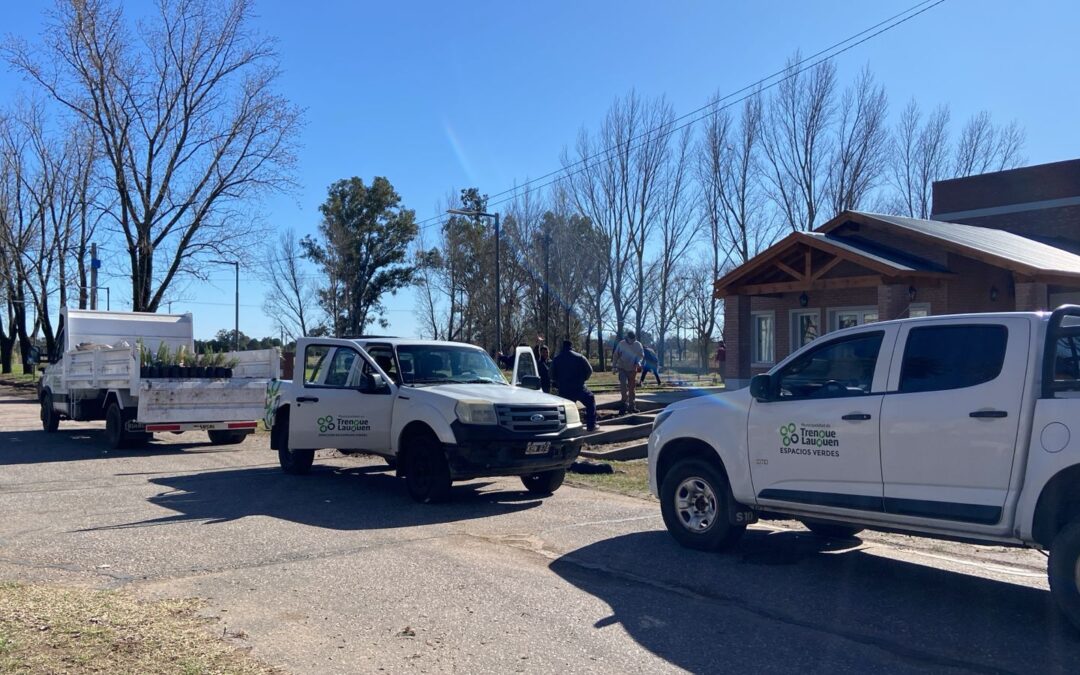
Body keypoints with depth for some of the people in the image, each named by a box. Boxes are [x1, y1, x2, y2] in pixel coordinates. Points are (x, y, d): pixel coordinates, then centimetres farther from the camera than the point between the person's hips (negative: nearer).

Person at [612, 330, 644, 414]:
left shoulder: (638, 345, -5)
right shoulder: (621, 344, -8)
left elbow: (641, 355, 2)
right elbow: (615, 355, 0)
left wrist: (638, 362, -18)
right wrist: (614, 366, 0)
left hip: (632, 369, 2)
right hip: (622, 368, -2)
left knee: (632, 387, 8)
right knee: (623, 384, -19)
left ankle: (631, 406, 16)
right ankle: (624, 402, -10)